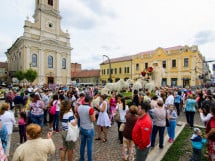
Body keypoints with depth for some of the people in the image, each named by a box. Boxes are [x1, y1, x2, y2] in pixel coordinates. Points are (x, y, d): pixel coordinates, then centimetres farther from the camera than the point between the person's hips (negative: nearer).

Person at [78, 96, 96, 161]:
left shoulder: (79, 107, -4)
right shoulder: (90, 109, -24)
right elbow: (93, 120, -17)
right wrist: (93, 113, -3)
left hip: (82, 128, 6)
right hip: (89, 129, -6)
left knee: (82, 144, 20)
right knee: (89, 146, 9)